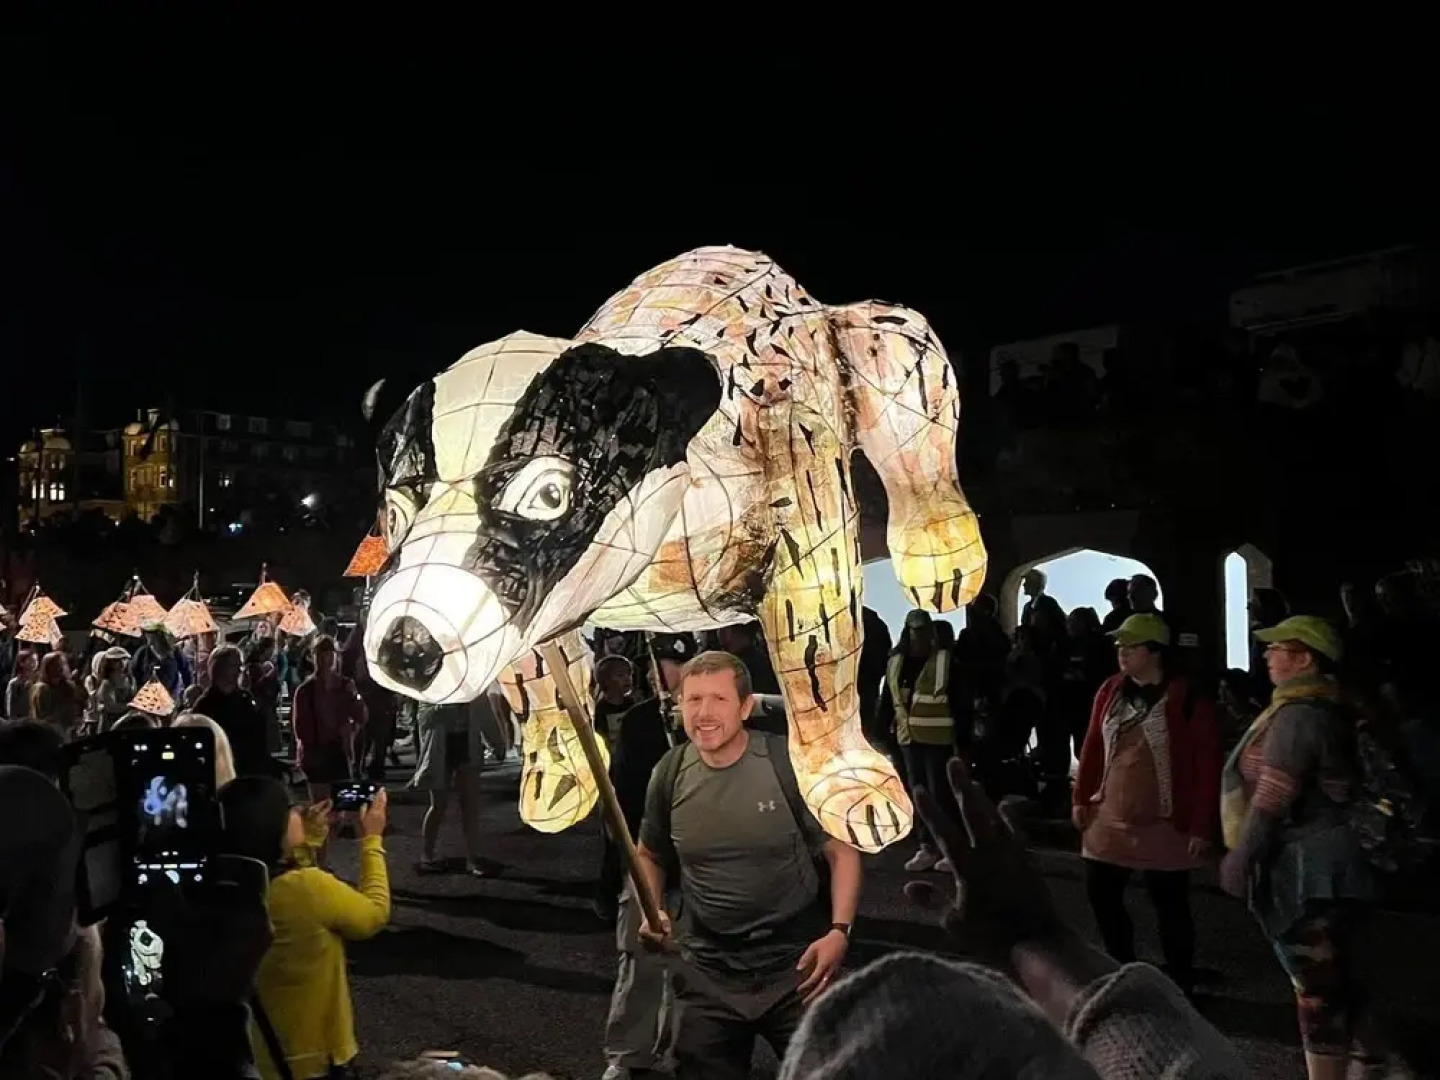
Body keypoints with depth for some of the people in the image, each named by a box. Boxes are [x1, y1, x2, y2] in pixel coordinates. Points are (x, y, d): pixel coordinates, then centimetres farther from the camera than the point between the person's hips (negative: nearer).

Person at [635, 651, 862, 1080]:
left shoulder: (791, 764, -15)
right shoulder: (670, 773, -3)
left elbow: (841, 851, -5)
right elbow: (650, 854, 14)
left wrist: (840, 930, -18)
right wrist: (651, 911, -4)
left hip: (796, 967, -3)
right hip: (707, 974, 3)